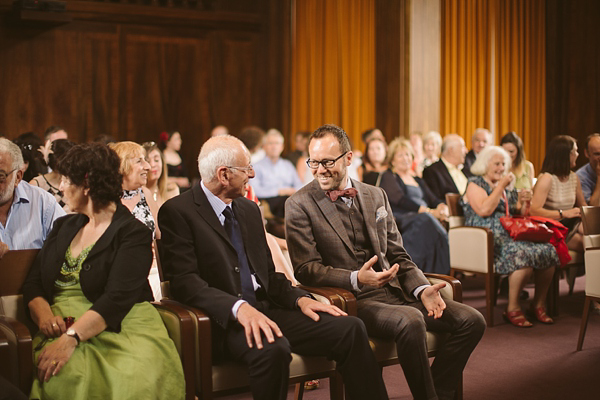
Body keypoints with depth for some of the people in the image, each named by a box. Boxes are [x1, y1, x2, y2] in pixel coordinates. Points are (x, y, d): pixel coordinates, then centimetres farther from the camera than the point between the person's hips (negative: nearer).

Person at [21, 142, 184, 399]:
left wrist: (71, 338, -27)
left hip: (121, 327, -3)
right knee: (69, 376, -33)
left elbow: (117, 298, -14)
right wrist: (44, 314, -7)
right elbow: (32, 284, 16)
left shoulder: (133, 233, -1)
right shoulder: (63, 226, 20)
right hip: (63, 328, 3)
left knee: (134, 378, -35)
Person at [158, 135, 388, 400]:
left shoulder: (249, 209, 17)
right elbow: (184, 281, -15)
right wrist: (239, 308, -29)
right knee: (272, 348, -37)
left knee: (351, 329, -12)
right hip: (222, 321, -6)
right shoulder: (177, 211, -5)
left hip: (264, 310, 7)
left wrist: (299, 299, 0)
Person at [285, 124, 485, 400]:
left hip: (394, 290, 6)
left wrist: (422, 289, -4)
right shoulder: (299, 205, -3)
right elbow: (306, 269, -9)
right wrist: (356, 279, -24)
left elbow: (397, 255, 15)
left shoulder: (376, 196, 14)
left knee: (472, 321, -8)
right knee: (411, 321, -34)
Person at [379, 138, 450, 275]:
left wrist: (442, 207, -6)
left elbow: (433, 200, 21)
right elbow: (400, 199, -6)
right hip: (400, 219, -5)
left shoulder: (418, 180, 32)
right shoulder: (388, 177, 12)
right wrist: (428, 211, -16)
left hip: (422, 219, 5)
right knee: (425, 220, -38)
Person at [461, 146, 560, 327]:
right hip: (488, 239, -7)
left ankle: (539, 304, -5)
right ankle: (513, 309, -20)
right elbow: (484, 210, -15)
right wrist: (501, 186, -9)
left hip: (511, 234, 7)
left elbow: (517, 215, 29)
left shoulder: (506, 186, 24)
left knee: (549, 251, -18)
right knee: (523, 255, -33)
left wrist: (521, 202, 7)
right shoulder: (475, 184, 2)